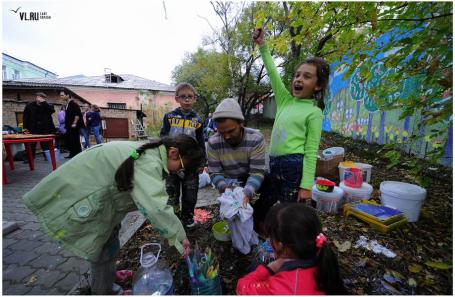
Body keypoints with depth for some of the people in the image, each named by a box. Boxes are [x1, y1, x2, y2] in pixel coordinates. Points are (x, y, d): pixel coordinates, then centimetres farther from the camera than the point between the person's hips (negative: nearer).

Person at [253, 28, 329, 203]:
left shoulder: (314, 112, -5)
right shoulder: (285, 100, 9)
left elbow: (311, 152, -9)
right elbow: (272, 73, 7)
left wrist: (306, 185, -12)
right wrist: (262, 45, 2)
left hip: (296, 166, -5)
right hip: (274, 164, 5)